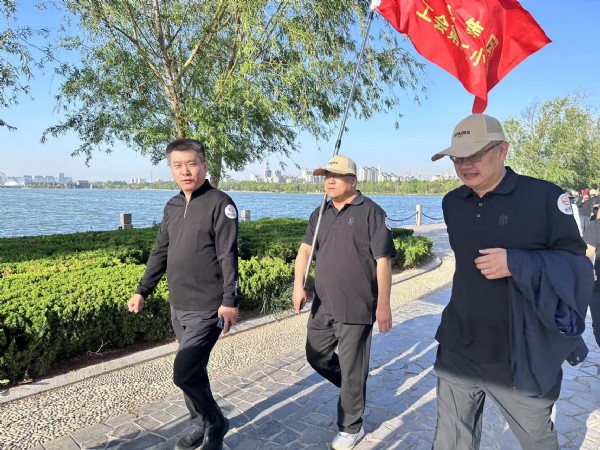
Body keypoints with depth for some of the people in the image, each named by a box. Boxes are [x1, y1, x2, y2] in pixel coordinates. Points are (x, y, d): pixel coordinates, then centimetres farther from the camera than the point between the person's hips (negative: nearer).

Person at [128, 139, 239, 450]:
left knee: (184, 372, -8)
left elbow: (228, 256, -16)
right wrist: (142, 291, 13)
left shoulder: (220, 203, -11)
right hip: (178, 308, 7)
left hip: (207, 309, -7)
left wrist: (229, 301, -19)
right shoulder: (172, 207, 10)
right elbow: (160, 253, 15)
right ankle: (201, 424, 35)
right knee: (193, 370, 16)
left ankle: (216, 424, 17)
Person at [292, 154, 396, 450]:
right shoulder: (320, 214, 9)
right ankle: (353, 390, 44)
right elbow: (305, 250, 7)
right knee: (316, 356, 19)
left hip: (356, 308, -6)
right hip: (322, 305, 7)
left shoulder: (370, 212, -10)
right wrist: (298, 285, -8)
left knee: (351, 369, 6)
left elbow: (383, 260, -12)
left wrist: (383, 304, -14)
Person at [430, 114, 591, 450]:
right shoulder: (452, 203, 4)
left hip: (522, 355, -4)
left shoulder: (544, 197, -12)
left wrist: (515, 264, -24)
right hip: (458, 351, 4)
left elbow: (577, 263, -9)